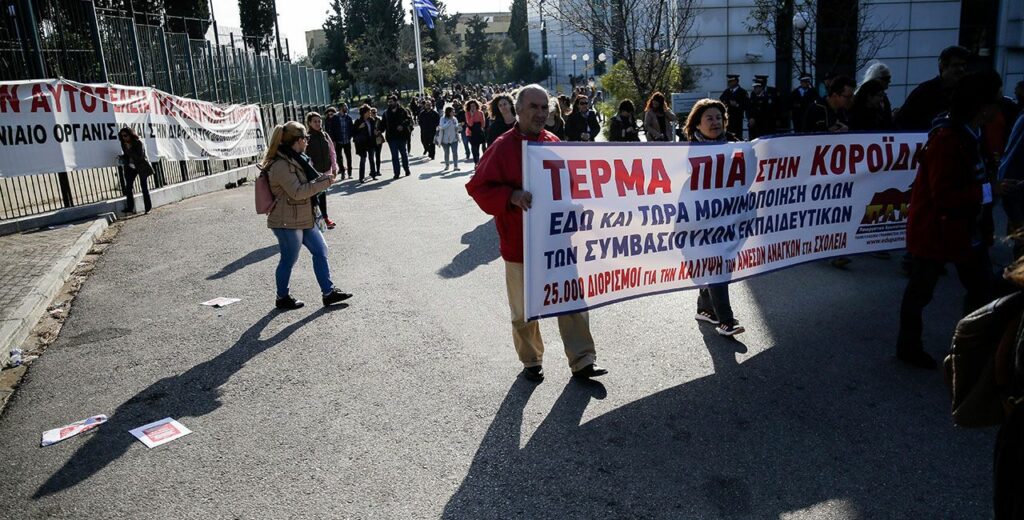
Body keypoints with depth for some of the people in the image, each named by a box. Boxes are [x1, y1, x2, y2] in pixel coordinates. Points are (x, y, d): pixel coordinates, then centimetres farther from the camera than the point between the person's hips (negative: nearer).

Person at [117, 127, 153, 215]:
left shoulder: (138, 143, -18)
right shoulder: (123, 144, 0)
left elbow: (139, 157, -26)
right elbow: (126, 155, 15)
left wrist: (129, 149, -30)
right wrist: (122, 157, -7)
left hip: (142, 167, -5)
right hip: (131, 167, 5)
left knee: (144, 188, 1)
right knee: (128, 186, -8)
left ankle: (148, 208, 10)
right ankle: (130, 209, -8)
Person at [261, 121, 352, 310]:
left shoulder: (296, 159, 10)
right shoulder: (281, 165, -21)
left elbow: (306, 182, 21)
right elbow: (297, 191, -26)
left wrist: (323, 177, 3)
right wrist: (324, 182, -21)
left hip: (303, 219, 10)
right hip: (287, 222, -10)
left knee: (320, 250, 10)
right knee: (289, 259, 5)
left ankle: (329, 292, 17)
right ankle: (282, 298, 23)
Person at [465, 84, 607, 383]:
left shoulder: (555, 144, 6)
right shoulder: (503, 146, -10)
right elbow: (479, 187, -11)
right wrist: (512, 196, -25)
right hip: (521, 244, -4)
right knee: (525, 309, 10)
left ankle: (582, 360, 17)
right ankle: (531, 361, 29)